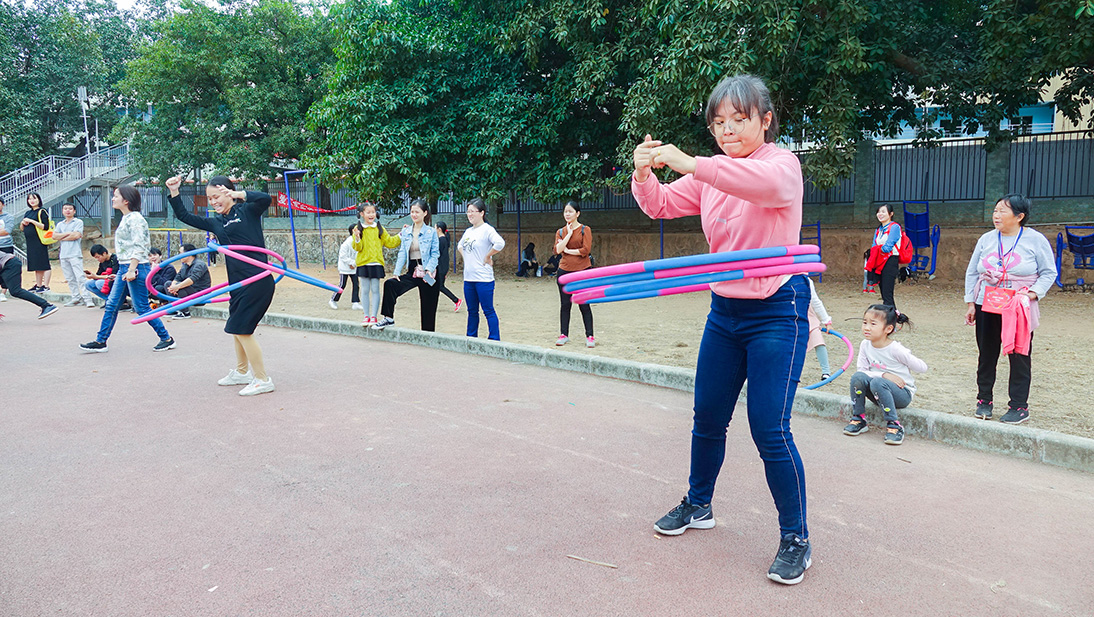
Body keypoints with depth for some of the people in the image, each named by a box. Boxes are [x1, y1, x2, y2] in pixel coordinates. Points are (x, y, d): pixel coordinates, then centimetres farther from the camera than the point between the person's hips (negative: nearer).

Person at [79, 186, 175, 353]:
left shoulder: (135, 219, -13)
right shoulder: (125, 218, 16)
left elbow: (138, 247, -19)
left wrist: (131, 270, -24)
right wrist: (126, 270, 22)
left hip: (136, 267, -10)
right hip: (124, 267, 10)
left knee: (142, 308, -4)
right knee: (112, 305, 9)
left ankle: (167, 339, 6)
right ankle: (100, 342, 15)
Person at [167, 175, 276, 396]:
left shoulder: (247, 211, -4)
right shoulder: (216, 222, 15)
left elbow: (265, 199, -24)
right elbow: (184, 216, 20)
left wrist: (239, 194, -34)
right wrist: (174, 193, 10)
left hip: (257, 281, -9)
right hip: (238, 283, 9)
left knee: (241, 328, -8)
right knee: (236, 328, 19)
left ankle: (262, 380, 1)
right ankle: (241, 372, 39)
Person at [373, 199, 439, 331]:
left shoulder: (431, 232, -2)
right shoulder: (406, 232, 9)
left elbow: (435, 254, -5)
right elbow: (402, 253, 6)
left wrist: (429, 270, -20)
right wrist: (396, 272, -5)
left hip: (427, 275, -4)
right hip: (412, 273, 4)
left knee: (428, 309, 0)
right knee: (389, 284, -19)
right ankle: (388, 318, -12)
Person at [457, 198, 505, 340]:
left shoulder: (487, 230, -10)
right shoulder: (468, 231, 14)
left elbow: (500, 243, -27)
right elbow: (460, 245, 33)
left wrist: (487, 257, -15)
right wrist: (466, 258, 15)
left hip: (483, 278, -8)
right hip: (468, 278, 8)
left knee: (488, 311, -4)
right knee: (472, 311, 15)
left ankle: (495, 340, 1)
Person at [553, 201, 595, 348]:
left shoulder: (585, 230, -1)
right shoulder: (560, 232, 10)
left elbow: (586, 250, -13)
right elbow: (557, 250, -6)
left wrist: (567, 250, -5)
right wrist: (569, 234, -9)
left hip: (582, 271, -3)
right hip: (564, 271, 3)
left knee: (584, 305, -1)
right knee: (565, 305, 8)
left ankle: (590, 336, 6)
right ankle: (564, 334, 18)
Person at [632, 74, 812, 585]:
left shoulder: (782, 162, -11)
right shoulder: (711, 174, 8)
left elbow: (767, 182, -36)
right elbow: (661, 206, 3)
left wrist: (690, 164, -44)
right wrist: (644, 173, -19)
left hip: (777, 312, -7)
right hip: (724, 309, 7)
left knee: (769, 429, -8)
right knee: (707, 418, 15)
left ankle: (796, 538, 9)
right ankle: (698, 505, 35)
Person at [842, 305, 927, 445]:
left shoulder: (896, 349, -19)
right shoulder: (865, 345, -5)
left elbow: (922, 368, -9)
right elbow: (862, 370, -5)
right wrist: (884, 375, -21)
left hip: (903, 394, -5)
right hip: (880, 393, 5)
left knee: (877, 382, -33)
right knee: (857, 376, -21)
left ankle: (894, 425, -24)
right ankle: (858, 419, -8)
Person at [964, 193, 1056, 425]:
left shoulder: (1035, 240, -2)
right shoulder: (987, 239, 7)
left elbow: (1048, 273, 1)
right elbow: (972, 273, 12)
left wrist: (1033, 293, -15)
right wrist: (970, 303, 7)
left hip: (1020, 310, -3)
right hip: (986, 309, 3)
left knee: (1019, 357, 1)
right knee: (986, 355, 8)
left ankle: (1019, 406, 10)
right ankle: (984, 401, 21)